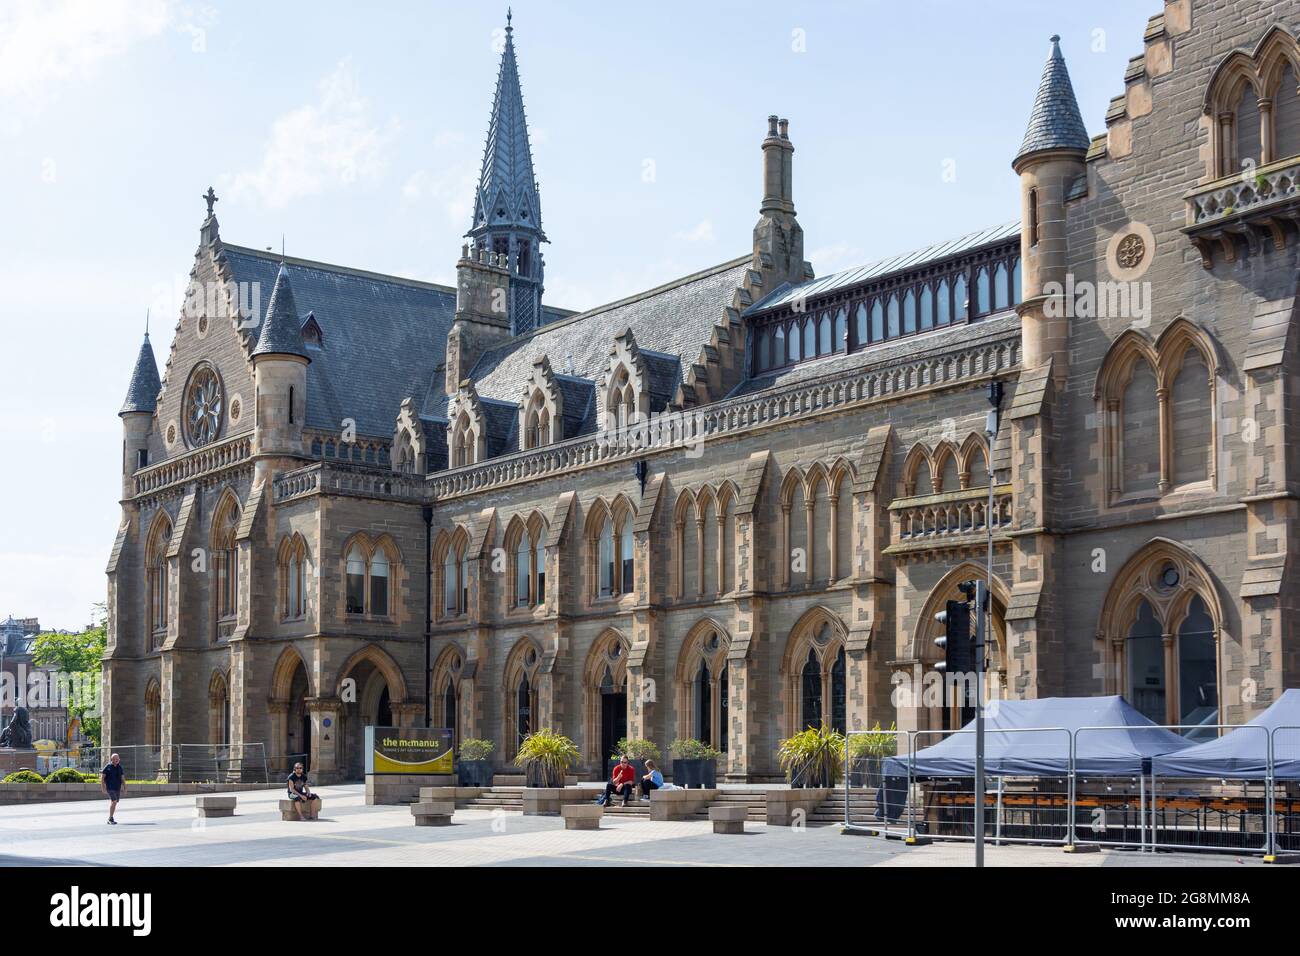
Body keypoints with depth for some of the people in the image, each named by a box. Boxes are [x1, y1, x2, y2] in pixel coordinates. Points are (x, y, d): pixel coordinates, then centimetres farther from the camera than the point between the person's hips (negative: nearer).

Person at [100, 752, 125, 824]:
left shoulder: (120, 767, 10)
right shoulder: (108, 767, -6)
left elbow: (122, 778, 15)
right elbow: (102, 777, -7)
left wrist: (124, 787, 7)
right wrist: (103, 788, -14)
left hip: (117, 788, 6)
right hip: (110, 788, -6)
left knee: (114, 802, 9)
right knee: (114, 801, -18)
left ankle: (110, 819, 17)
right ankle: (110, 818, -11)